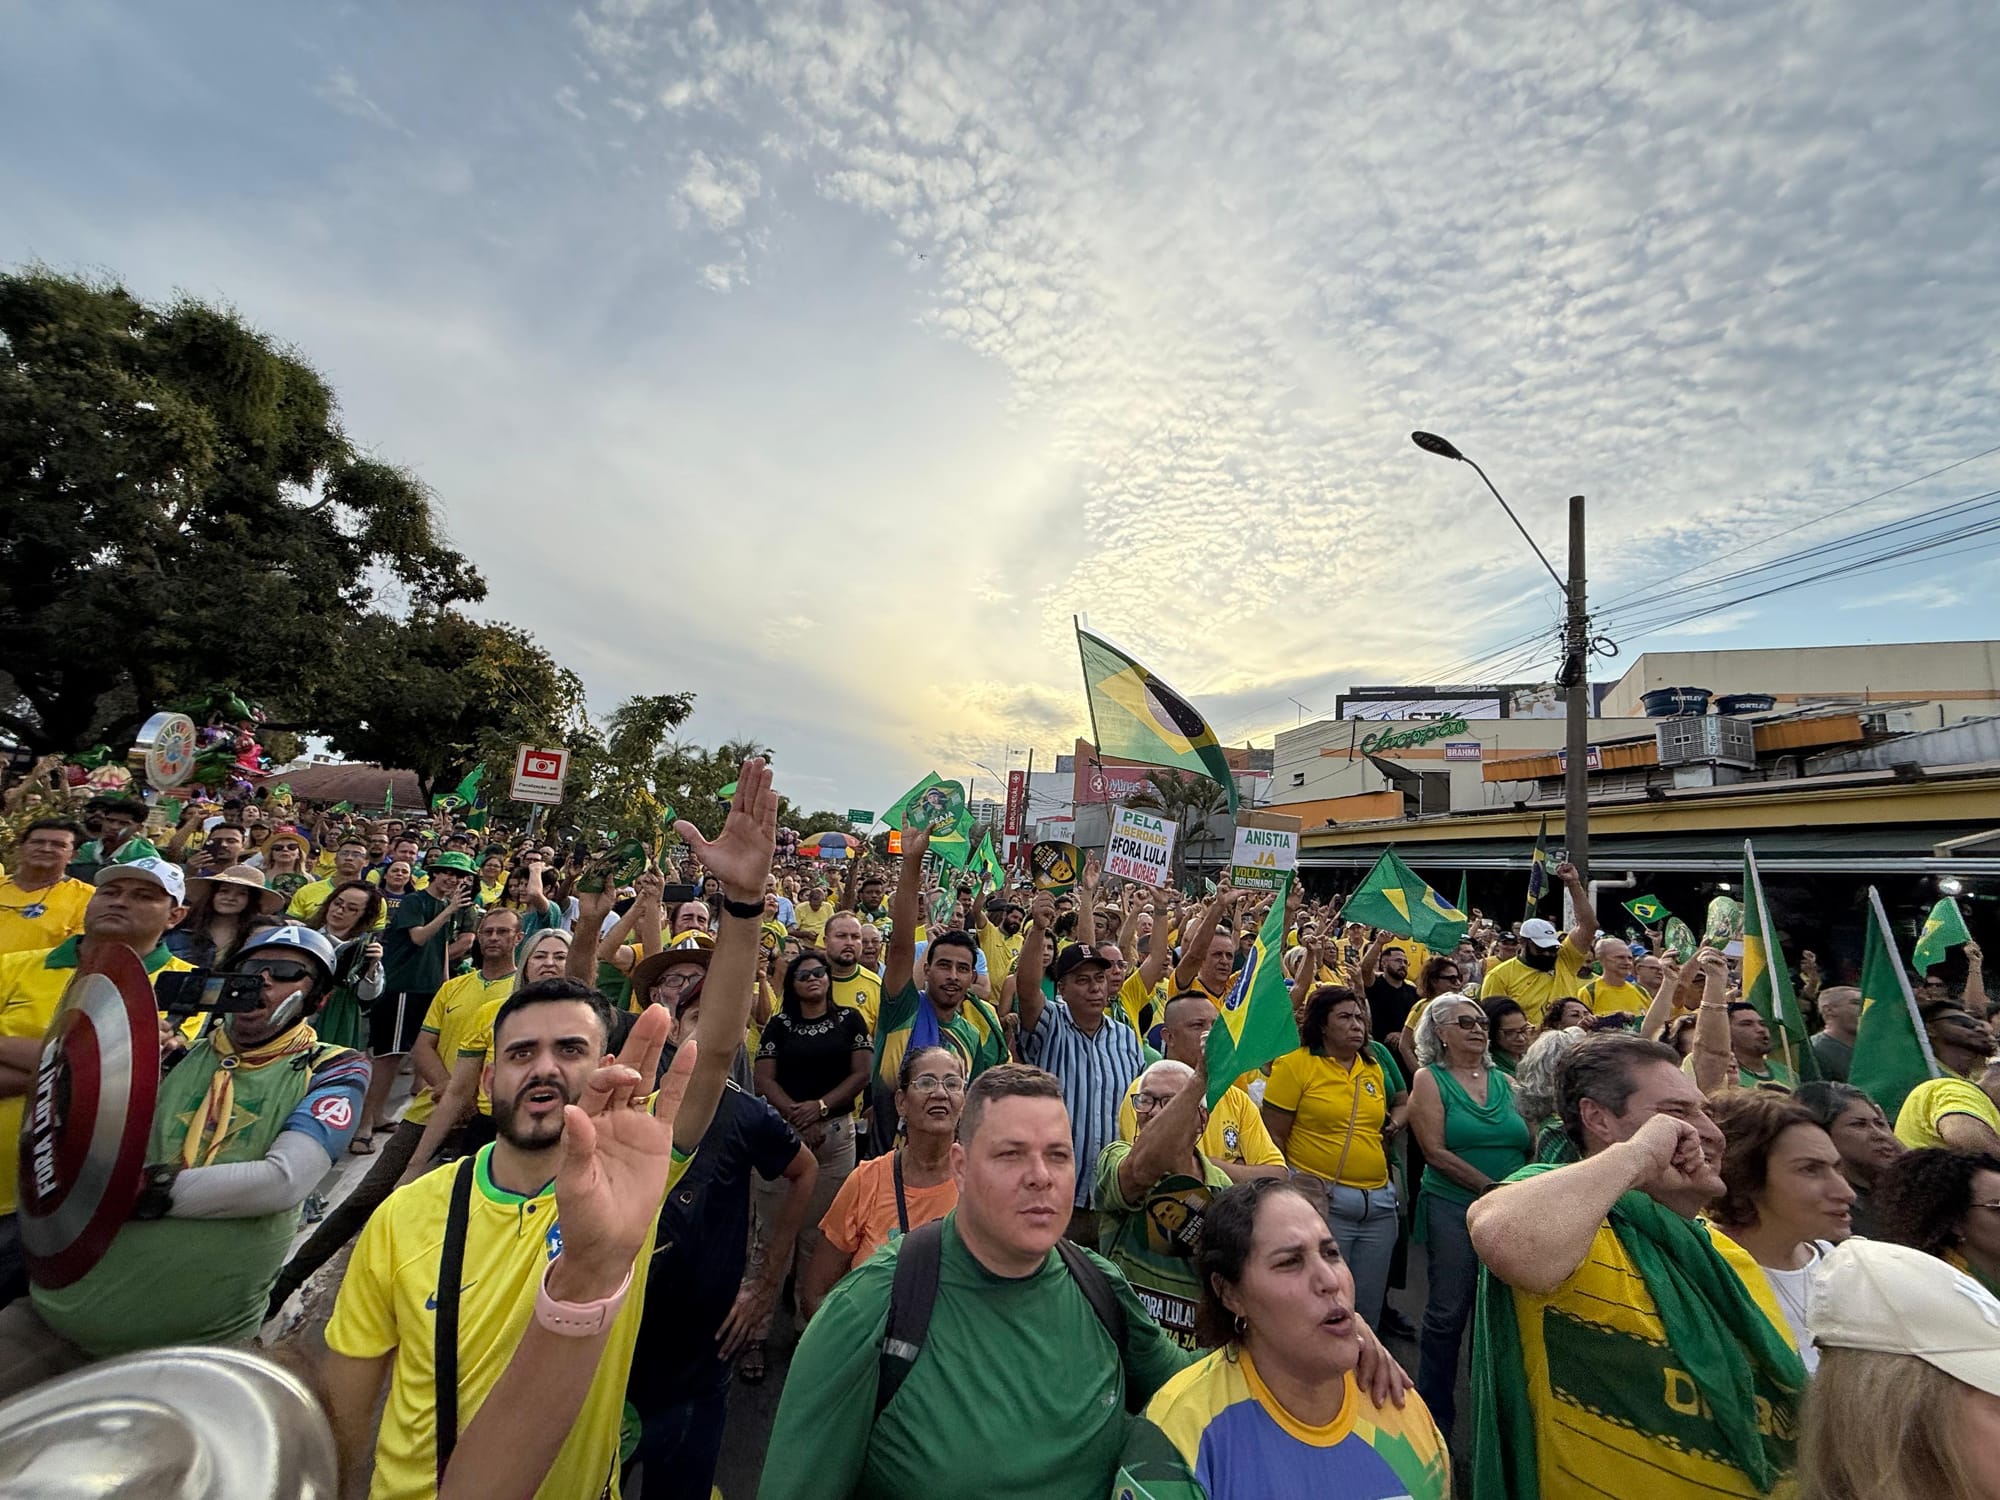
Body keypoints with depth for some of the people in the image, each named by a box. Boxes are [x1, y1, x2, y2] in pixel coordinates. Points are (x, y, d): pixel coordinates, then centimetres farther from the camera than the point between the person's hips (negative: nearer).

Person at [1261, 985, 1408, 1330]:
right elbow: (1273, 1136, -9)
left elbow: (1403, 1101, 25)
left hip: (1379, 1200, 6)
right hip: (1323, 1200, -6)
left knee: (1369, 1308, 18)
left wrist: (1394, 1124, 7)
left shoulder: (1377, 1059, 7)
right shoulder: (1294, 1063, -10)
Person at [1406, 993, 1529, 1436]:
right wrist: (1491, 1187, -15)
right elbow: (1435, 1151, -10)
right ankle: (1435, 1413, 20)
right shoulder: (1429, 1079, -3)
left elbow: (1531, 1146, 8)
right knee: (1448, 1313, 3)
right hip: (1453, 1208, -4)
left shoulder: (1505, 1081, 10)